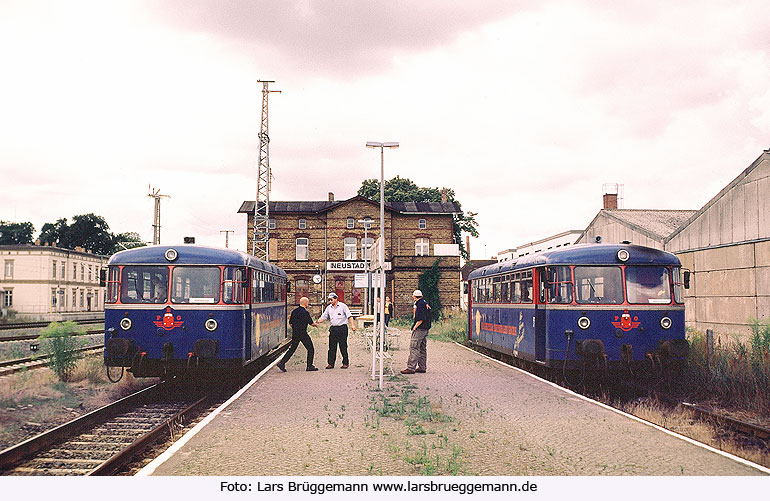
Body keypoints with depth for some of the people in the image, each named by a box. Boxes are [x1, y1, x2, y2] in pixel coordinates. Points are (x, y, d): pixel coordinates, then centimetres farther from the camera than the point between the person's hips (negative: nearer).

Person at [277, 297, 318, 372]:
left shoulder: (294, 311, 8)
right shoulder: (305, 312, -14)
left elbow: (290, 323, 13)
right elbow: (311, 323, -8)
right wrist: (315, 324, 14)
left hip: (294, 334, 7)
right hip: (303, 334, -7)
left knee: (292, 349, 11)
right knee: (310, 349, 6)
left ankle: (282, 363, 2)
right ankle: (310, 366, 7)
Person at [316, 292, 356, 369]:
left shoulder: (343, 306, -1)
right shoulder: (329, 308, 12)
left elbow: (349, 316, -4)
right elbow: (323, 317, 11)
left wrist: (352, 325, -15)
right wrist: (317, 322, -6)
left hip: (342, 328, -4)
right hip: (333, 329, 5)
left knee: (343, 347, -1)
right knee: (332, 347, 3)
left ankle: (345, 363, 8)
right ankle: (331, 363, 9)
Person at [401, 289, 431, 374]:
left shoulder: (420, 304, -15)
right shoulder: (425, 303, 15)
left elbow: (421, 319, -21)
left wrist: (414, 328, -15)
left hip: (419, 329, -10)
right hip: (425, 329, 10)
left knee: (414, 348, -10)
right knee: (422, 348, 14)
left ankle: (411, 368, -13)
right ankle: (422, 367, 18)